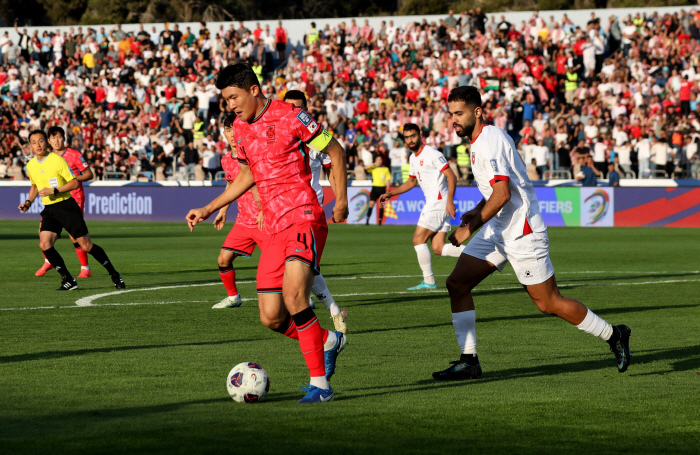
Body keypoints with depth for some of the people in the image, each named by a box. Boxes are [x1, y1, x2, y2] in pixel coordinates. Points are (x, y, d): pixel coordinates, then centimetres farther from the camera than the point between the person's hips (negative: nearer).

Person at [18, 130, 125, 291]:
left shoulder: (57, 160, -11)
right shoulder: (30, 166, 8)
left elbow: (74, 183, -12)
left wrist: (54, 190, -20)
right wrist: (29, 202, 10)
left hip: (66, 205, -5)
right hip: (49, 210, 5)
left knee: (86, 245, -5)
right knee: (44, 244, -15)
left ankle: (114, 275, 11)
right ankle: (68, 280, -5)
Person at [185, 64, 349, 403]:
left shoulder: (289, 116, -8)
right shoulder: (240, 128, 13)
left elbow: (335, 151, -1)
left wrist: (341, 200, -5)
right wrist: (209, 209, 26)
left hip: (304, 219, -7)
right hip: (273, 228, 7)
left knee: (293, 295, -26)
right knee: (271, 318, 1)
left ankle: (319, 383, -19)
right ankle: (328, 342, 29)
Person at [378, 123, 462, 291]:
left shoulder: (431, 153, -12)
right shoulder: (413, 158, 16)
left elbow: (451, 176, -16)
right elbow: (411, 181, 32)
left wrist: (450, 201, -26)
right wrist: (391, 194, 24)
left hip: (439, 200, -9)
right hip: (432, 202, 9)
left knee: (418, 240, -8)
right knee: (438, 248, 1)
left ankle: (428, 281, -1)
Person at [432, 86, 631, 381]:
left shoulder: (490, 141, -18)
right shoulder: (479, 141, 12)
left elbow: (502, 194, -26)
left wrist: (469, 228, -22)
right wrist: (477, 211, 15)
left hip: (522, 232, -10)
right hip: (498, 229, 10)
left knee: (548, 304, -3)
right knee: (456, 283, 0)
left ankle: (613, 335, 14)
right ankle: (469, 361, 1)